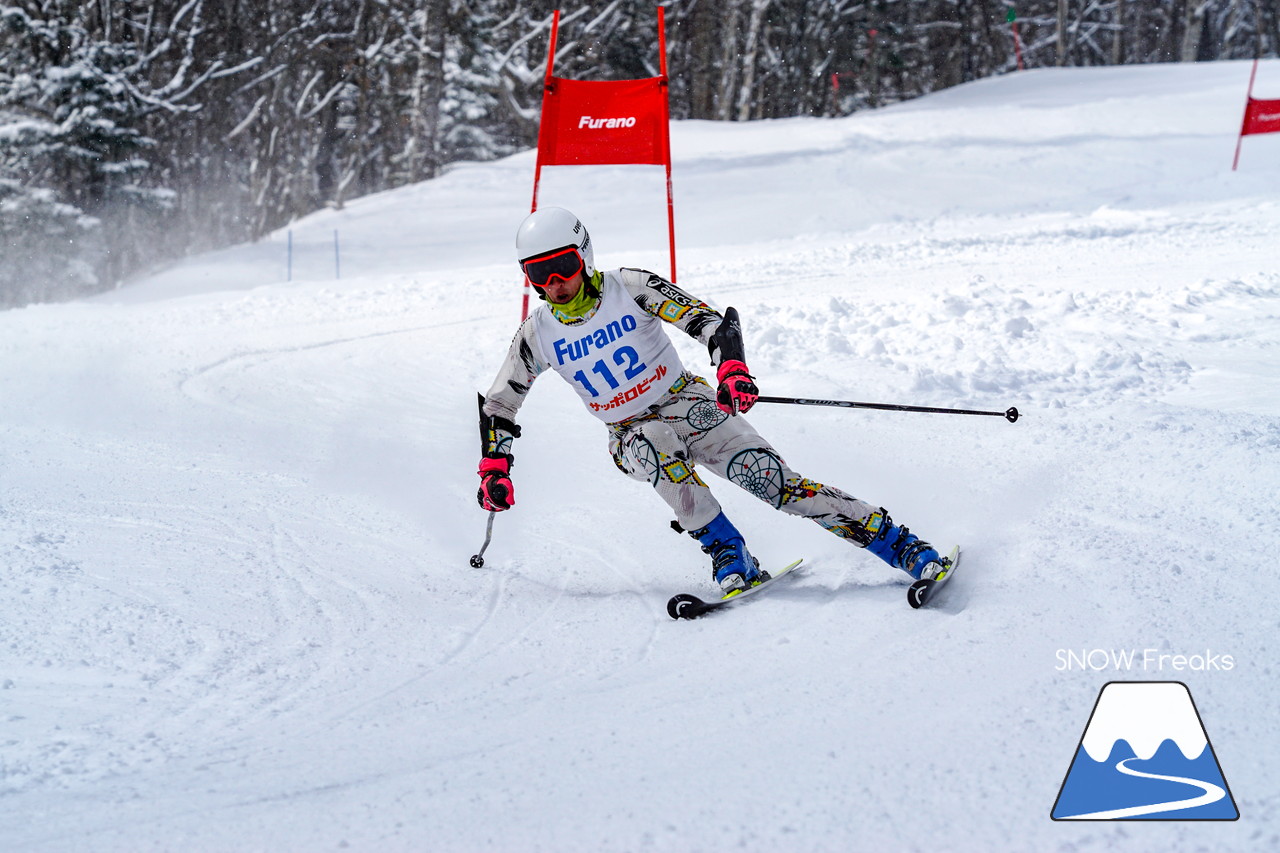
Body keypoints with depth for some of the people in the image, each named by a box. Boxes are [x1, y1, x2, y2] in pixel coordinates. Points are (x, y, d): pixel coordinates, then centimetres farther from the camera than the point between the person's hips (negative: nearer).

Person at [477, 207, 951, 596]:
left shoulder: (628, 289, -14)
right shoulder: (537, 335, -6)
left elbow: (711, 320, -20)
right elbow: (498, 406, 6)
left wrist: (731, 367, -39)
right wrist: (494, 469, -7)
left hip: (691, 407, -2)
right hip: (631, 435, 2)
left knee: (778, 483, -16)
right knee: (657, 447, -36)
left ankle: (904, 548, -14)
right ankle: (730, 559, -30)